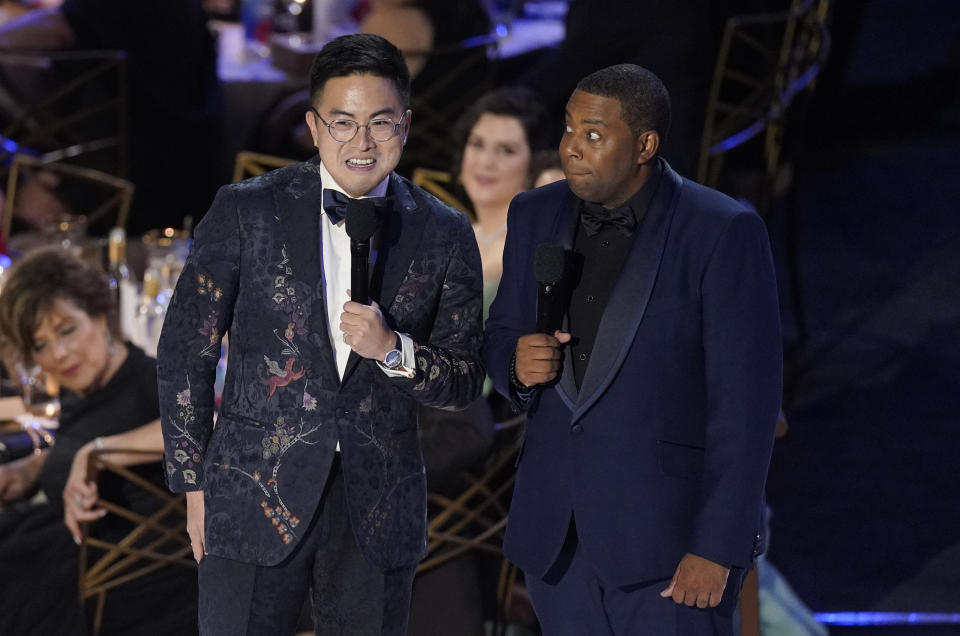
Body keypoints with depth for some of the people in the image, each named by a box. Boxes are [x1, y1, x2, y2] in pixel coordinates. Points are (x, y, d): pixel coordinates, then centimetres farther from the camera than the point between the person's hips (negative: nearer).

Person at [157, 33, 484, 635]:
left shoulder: (446, 235, 4)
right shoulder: (246, 212, -2)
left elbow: (464, 382, 7)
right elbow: (186, 349, 3)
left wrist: (394, 351, -13)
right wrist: (194, 483, 2)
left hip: (379, 512, 2)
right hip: (255, 499, -2)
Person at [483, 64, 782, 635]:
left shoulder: (724, 232, -11)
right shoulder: (537, 215, 6)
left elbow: (746, 400, -12)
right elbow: (502, 337, 18)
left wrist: (717, 548, -16)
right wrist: (517, 365, -7)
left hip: (667, 530, -5)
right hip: (556, 533, 5)